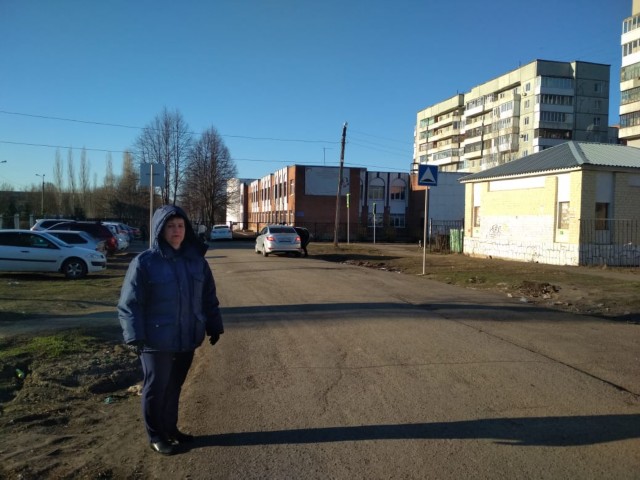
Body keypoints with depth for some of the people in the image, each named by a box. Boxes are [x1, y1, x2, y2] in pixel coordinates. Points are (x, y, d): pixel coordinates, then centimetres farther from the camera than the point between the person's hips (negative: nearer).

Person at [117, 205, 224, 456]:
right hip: (156, 341, -4)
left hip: (187, 339, 4)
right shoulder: (144, 262, -11)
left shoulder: (196, 260, 3)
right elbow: (129, 304, -11)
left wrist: (214, 326, 11)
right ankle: (156, 436, 27)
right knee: (156, 388, 9)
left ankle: (170, 428, 36)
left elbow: (209, 298, 11)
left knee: (174, 387, 18)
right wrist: (134, 337, -16)